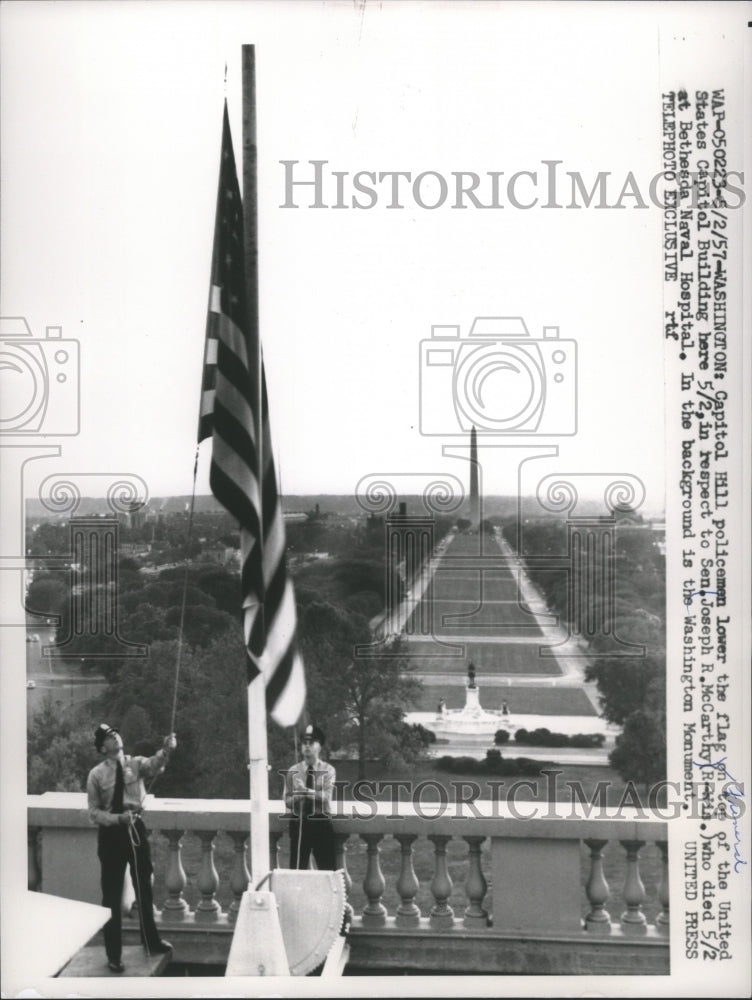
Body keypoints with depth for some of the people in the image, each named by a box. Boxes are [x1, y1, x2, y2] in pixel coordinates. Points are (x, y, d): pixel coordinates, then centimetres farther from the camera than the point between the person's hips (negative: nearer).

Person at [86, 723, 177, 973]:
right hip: (111, 834, -3)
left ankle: (151, 942, 35)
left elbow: (154, 765, -27)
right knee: (112, 896, 6)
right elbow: (94, 813, -7)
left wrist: (166, 750, -48)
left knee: (144, 888, 17)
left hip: (136, 829, 3)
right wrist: (118, 818, -23)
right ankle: (114, 955, 19)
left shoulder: (135, 764, -5)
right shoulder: (96, 775, -10)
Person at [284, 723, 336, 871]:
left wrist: (307, 791, -28)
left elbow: (326, 796, -14)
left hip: (321, 822, -1)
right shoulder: (293, 771, 5)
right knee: (297, 868, 3)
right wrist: (297, 798, -20)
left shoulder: (328, 770, 0)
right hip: (299, 822, 1)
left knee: (327, 868, 2)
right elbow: (287, 801, 1)